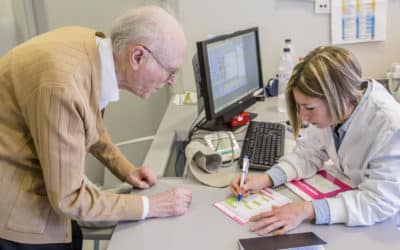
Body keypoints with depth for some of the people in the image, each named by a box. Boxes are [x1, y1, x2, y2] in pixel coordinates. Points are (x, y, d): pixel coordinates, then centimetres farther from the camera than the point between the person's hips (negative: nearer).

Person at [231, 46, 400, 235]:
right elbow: (308, 154, 1)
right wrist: (266, 179, -14)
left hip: (381, 226, -5)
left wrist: (306, 210, -38)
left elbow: (379, 202, -31)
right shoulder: (332, 111, -13)